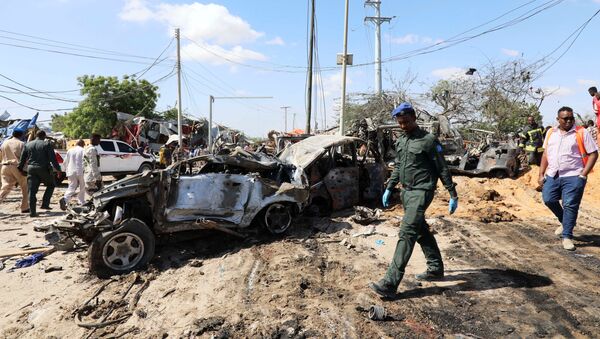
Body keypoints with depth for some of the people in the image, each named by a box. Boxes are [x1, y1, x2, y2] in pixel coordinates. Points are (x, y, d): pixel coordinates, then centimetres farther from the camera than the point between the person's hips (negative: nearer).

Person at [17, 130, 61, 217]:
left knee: (32, 191, 4)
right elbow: (53, 158, -9)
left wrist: (20, 169, 20)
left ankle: (32, 211, 3)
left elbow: (22, 159, 12)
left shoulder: (27, 145, 12)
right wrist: (58, 169, -5)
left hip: (31, 169, 4)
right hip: (43, 169, -4)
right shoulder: (47, 144, -3)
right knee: (51, 185, 18)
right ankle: (45, 204, 7)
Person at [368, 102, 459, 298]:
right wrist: (389, 189, 16)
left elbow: (442, 169, -6)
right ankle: (436, 269, 35)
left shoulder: (428, 141, -9)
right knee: (421, 231, 17)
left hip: (421, 192, -8)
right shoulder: (400, 141, 11)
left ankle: (390, 284, -17)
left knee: (406, 233, -14)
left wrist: (453, 194, -5)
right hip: (406, 192, 8)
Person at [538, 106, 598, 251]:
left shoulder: (581, 133, -1)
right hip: (552, 175, 4)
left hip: (573, 176, -4)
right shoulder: (551, 133, 11)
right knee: (548, 199, 1)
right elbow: (545, 154, 14)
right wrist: (541, 175, 9)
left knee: (570, 206, -3)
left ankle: (567, 236, 7)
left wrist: (583, 174, -10)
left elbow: (593, 154, -2)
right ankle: (565, 222, 28)